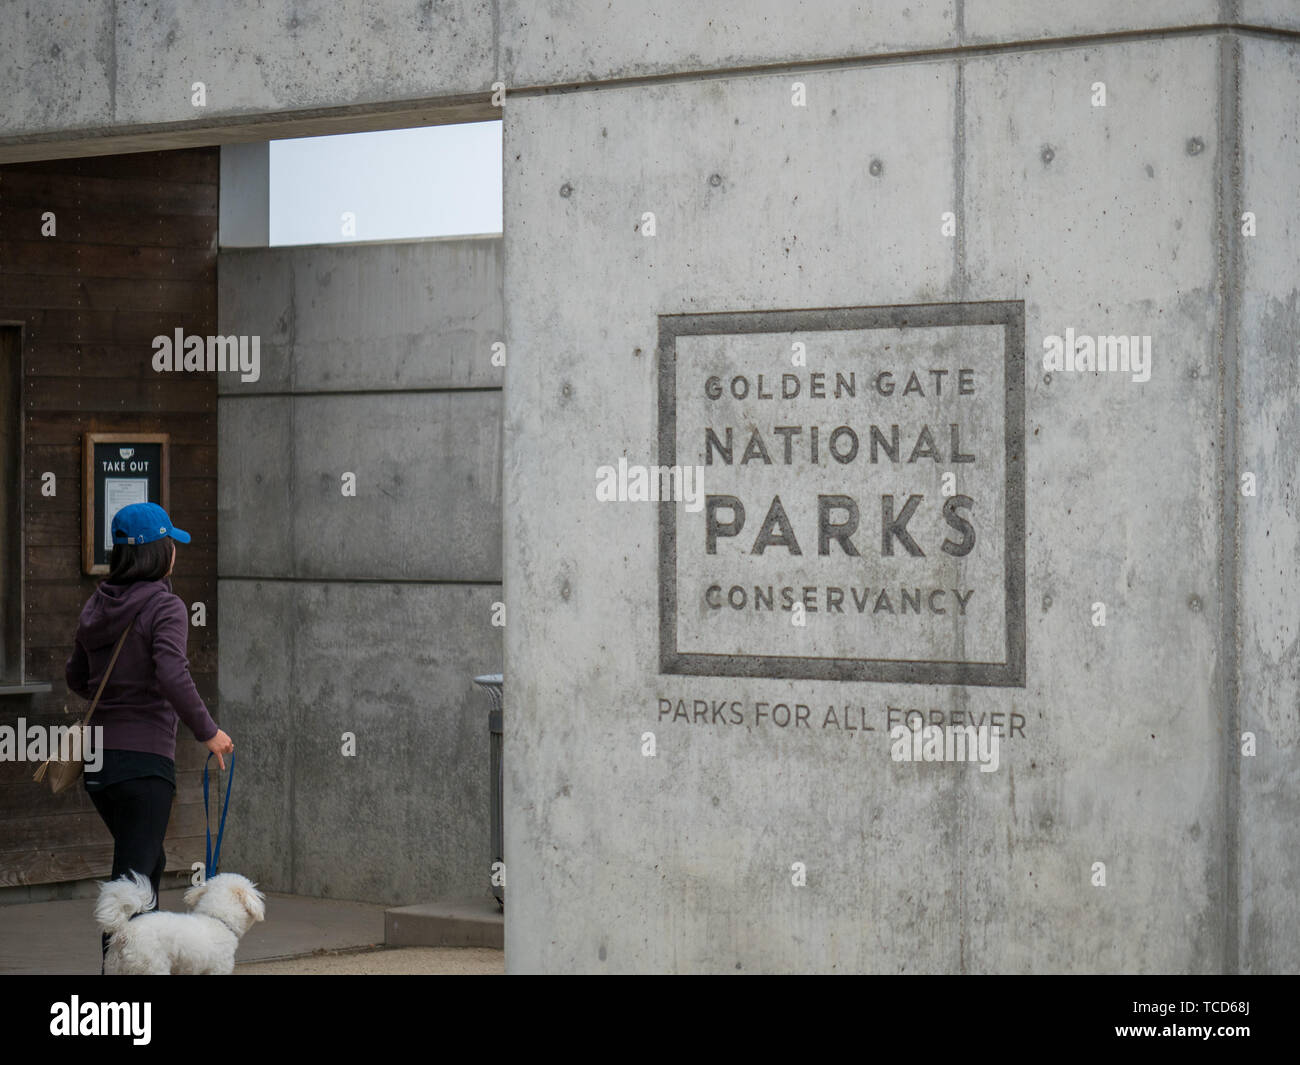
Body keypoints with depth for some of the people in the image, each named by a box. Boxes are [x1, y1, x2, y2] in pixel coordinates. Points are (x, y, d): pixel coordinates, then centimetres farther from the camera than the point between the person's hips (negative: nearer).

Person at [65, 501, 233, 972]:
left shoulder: (96, 606, 8)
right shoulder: (164, 607, -13)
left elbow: (77, 679, 17)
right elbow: (172, 676, -26)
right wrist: (207, 731, -15)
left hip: (98, 757, 7)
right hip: (144, 760, -7)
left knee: (149, 863, 23)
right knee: (131, 880, -4)